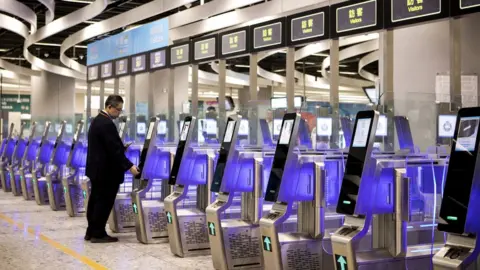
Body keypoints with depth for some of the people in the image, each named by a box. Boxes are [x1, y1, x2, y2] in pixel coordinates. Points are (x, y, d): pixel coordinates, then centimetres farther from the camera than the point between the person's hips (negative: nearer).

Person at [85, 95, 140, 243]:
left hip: (97, 168, 11)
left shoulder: (97, 120, 12)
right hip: (106, 171, -11)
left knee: (96, 201, 14)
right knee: (104, 202, -3)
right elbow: (114, 150, -23)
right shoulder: (107, 124, -21)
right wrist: (129, 166, -21)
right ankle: (98, 234, 2)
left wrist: (122, 148, 19)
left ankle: (91, 232, 20)